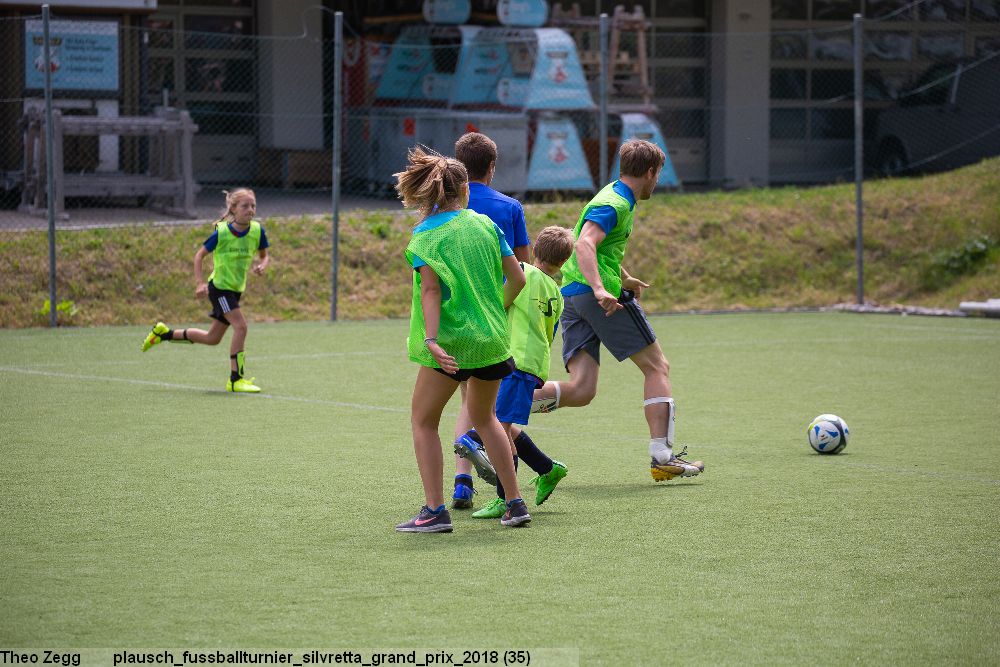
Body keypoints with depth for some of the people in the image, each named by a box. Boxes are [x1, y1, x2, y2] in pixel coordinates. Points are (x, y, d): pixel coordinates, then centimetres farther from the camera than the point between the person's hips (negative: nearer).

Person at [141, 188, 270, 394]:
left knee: (212, 338, 14)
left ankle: (163, 333, 33)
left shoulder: (257, 230, -6)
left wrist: (262, 266, -14)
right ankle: (235, 379, -16)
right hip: (219, 286, -7)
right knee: (240, 325, -22)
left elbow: (264, 255, 10)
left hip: (235, 289, 7)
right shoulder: (222, 232, -18)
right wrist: (200, 283, -16)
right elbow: (200, 255, -6)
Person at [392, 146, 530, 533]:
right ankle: (515, 504, 21)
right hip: (493, 338, 5)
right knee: (483, 417, 23)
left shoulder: (426, 234, -7)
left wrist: (431, 339, -24)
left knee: (423, 421, 8)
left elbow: (431, 289, -17)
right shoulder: (485, 224, 4)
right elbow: (517, 278, 6)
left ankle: (435, 511, -1)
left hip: (452, 341, -5)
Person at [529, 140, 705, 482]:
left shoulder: (615, 196, 23)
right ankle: (662, 456, -1)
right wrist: (600, 289, -37)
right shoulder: (616, 203, -8)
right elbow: (585, 244, -24)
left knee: (581, 390, -2)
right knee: (657, 366, 3)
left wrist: (625, 279, 52)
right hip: (599, 293, -9)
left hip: (570, 294, 9)